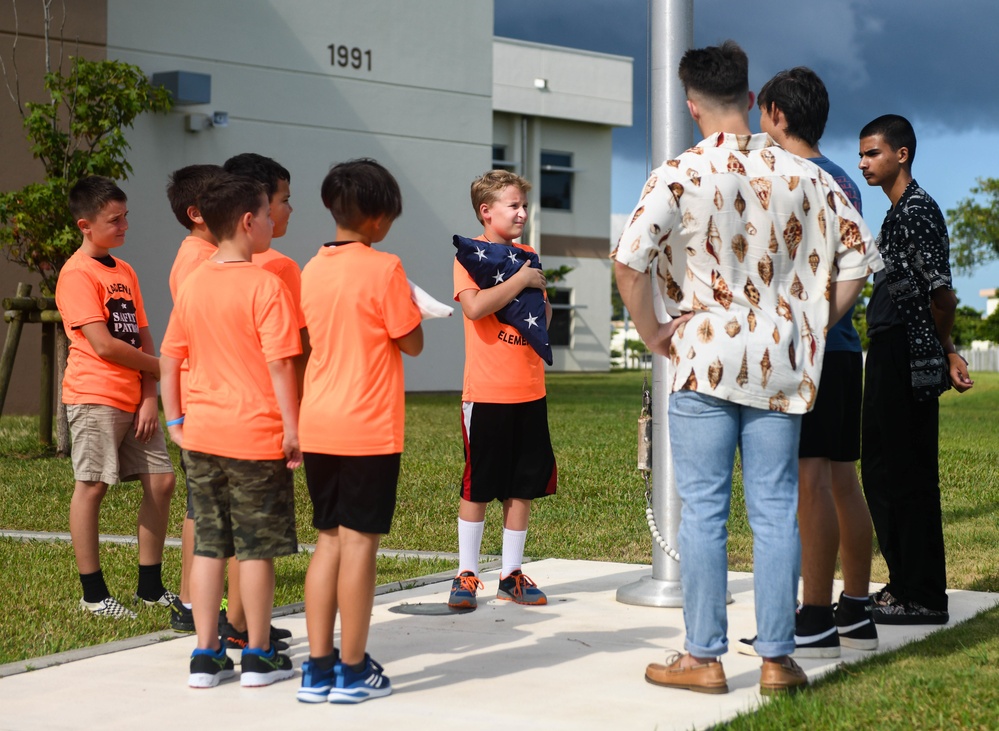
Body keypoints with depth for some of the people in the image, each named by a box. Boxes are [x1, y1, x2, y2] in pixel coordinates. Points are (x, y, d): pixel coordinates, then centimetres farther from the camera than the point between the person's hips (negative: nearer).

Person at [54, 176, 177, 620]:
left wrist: (150, 397, -1)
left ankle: (150, 586, 14)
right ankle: (93, 593, 3)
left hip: (134, 399, 8)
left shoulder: (125, 272, 16)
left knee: (161, 480, 4)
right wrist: (159, 367, -4)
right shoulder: (77, 274, -10)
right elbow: (103, 344, -16)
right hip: (95, 396, -8)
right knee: (92, 486, -4)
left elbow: (142, 340, 12)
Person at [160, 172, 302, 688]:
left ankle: (205, 655, 13)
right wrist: (292, 429, -12)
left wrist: (175, 419, 17)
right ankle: (258, 656, 13)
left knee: (208, 545, 11)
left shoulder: (192, 284, 6)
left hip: (201, 434, 6)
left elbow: (170, 358, 10)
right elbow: (280, 365, -17)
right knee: (257, 548, 5)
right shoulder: (265, 286, -13)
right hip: (256, 434, -5)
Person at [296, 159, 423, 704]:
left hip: (318, 426, 6)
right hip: (368, 428, -6)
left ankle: (318, 668, 11)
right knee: (359, 541, -1)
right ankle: (352, 672, 4)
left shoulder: (313, 270, 8)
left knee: (329, 539, 11)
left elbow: (306, 344, 14)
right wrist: (407, 304, 9)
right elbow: (412, 343, -6)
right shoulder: (383, 269, -11)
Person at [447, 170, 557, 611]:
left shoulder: (526, 255, 15)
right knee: (478, 487, 0)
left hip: (529, 390, 6)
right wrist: (521, 280, -17)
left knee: (524, 485, 8)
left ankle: (512, 575, 16)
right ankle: (467, 575, 9)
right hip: (487, 391, -6)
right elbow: (474, 307, -23)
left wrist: (543, 310, 5)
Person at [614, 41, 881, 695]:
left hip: (706, 363, -3)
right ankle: (777, 659, 10)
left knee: (703, 512, 4)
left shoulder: (680, 175, -7)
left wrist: (651, 333, -3)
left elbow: (629, 260, -17)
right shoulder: (803, 175, 3)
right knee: (776, 512, 7)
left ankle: (704, 658, 8)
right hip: (782, 367, 3)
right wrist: (816, 323, 14)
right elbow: (859, 256, 7)